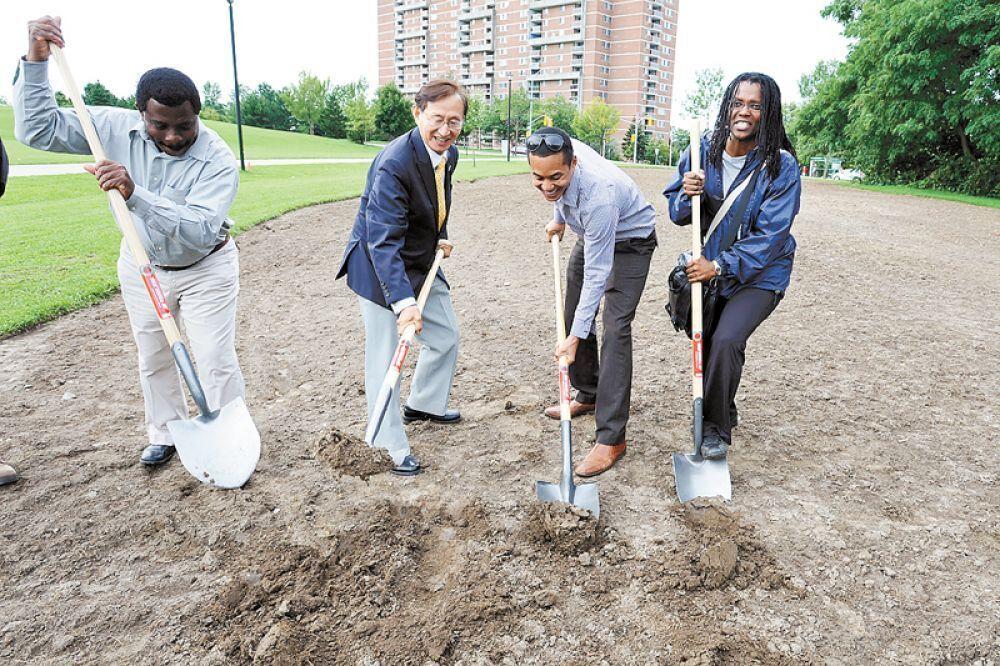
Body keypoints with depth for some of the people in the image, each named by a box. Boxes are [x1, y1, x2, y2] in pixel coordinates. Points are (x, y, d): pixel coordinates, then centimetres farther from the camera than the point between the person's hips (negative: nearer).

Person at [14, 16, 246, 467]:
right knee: (153, 359, 15)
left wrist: (135, 194, -50)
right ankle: (165, 434, 34)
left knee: (216, 361, -3)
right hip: (142, 266, 4)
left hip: (206, 269, -4)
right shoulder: (116, 128, -14)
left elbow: (199, 231, -39)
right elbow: (37, 130, -12)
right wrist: (36, 61, -22)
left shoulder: (218, 160, -27)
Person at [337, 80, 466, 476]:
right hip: (379, 268, -8)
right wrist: (403, 302, -41)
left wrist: (440, 239, 6)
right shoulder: (394, 164, -29)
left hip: (422, 263, 9)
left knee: (446, 337, 18)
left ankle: (423, 405, 41)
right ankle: (392, 446, 11)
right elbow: (383, 241, -33)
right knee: (385, 358, -3)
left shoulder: (449, 154, -1)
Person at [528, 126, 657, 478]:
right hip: (591, 233, 8)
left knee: (615, 331, -19)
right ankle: (588, 395, 29)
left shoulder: (598, 196, -42)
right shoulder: (557, 152, -21)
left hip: (630, 240, -8)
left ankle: (611, 438, -18)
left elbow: (597, 275, -36)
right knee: (573, 315, 11)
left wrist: (575, 337, -34)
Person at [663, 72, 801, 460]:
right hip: (711, 266, 5)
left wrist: (720, 266, -26)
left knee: (726, 340, -22)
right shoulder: (703, 150, -6)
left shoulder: (781, 166, -17)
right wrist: (688, 195, -22)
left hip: (760, 273, -5)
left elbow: (770, 235, -20)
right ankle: (724, 410, 41)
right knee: (704, 338, 13)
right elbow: (677, 212, 0)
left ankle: (716, 428, 0)